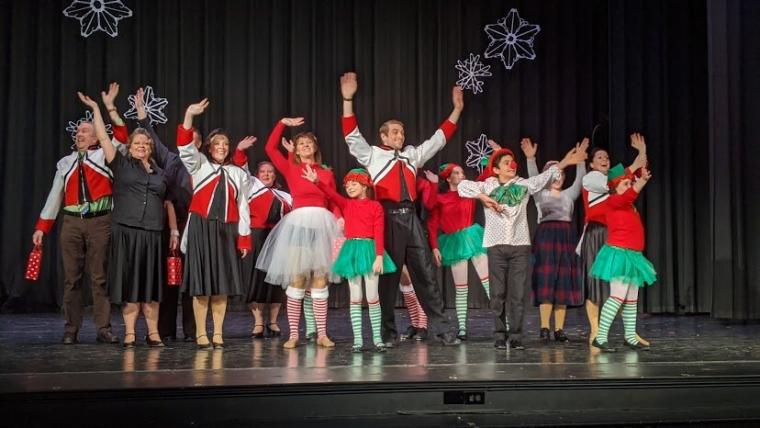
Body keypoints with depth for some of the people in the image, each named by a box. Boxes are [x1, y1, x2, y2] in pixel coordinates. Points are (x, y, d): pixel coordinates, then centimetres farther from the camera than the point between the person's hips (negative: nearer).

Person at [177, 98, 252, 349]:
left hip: (226, 231, 2)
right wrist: (189, 116, -22)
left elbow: (243, 207, 9)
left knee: (222, 282, 4)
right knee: (201, 282, -2)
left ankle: (218, 333, 12)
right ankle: (201, 334, 4)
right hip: (201, 229, -2)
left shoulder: (238, 174, 12)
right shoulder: (199, 165, 8)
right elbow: (185, 148, -11)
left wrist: (244, 238, 3)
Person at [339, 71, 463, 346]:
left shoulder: (413, 155, 20)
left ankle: (443, 329, 6)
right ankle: (388, 332, 9)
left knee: (425, 273, 4)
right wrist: (348, 99, -13)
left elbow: (439, 139, 24)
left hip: (410, 217, 4)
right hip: (388, 218, -4)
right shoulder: (372, 155, 7)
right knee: (388, 275, 0)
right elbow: (352, 136, -4)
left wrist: (456, 110, 21)